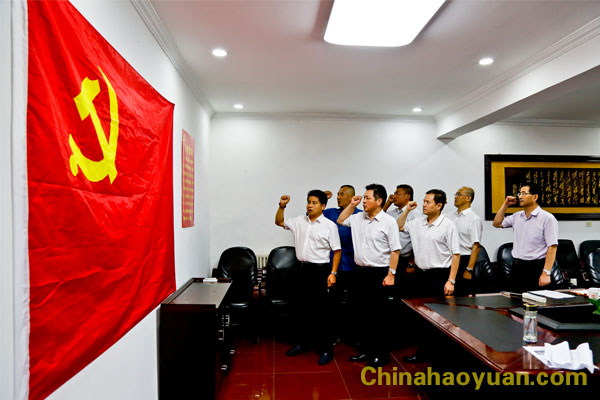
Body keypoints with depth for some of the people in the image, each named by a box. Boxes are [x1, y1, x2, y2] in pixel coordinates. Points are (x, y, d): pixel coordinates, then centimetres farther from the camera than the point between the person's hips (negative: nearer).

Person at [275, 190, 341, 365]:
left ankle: (326, 349, 14)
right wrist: (282, 206, 0)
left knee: (321, 311, 1)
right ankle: (302, 342, 32)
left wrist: (333, 273, -13)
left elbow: (337, 251, -7)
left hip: (319, 270, -6)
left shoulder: (329, 225, -7)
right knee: (299, 308, 15)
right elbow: (279, 222, 16)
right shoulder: (299, 221, 7)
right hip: (301, 268, 6)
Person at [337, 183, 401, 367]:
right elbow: (341, 220, 23)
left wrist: (391, 274, -15)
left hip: (379, 273, -6)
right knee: (362, 313, 14)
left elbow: (395, 250, -11)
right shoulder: (358, 218, 8)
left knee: (378, 315, 3)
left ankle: (381, 354, 18)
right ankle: (366, 350, 29)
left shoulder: (388, 222, -10)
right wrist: (352, 205, 10)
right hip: (361, 272, 6)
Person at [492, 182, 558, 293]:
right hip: (516, 267, 6)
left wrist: (546, 273, -19)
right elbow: (497, 223, 19)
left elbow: (552, 247, -14)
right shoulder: (517, 216, 10)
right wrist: (505, 205, 9)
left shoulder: (547, 218, -10)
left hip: (535, 268, -6)